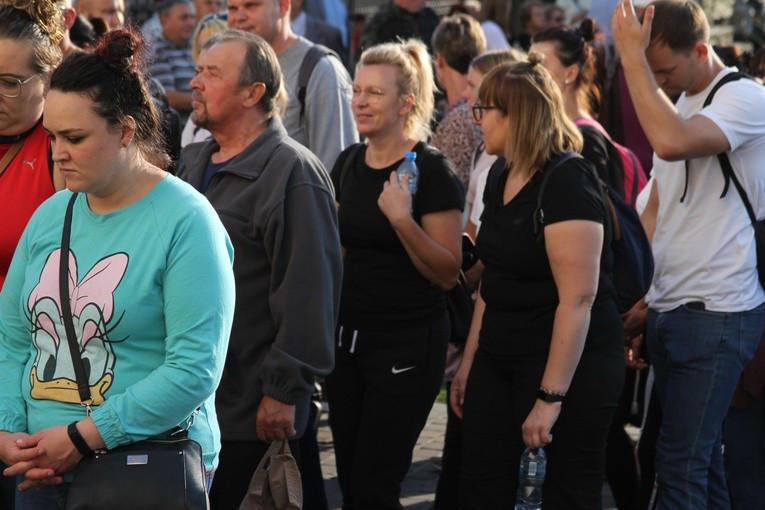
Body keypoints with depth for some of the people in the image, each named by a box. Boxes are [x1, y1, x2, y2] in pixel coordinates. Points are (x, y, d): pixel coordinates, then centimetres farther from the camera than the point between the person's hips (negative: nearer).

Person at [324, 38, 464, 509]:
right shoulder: (349, 163, 7)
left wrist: (403, 221, -26)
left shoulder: (431, 170, -12)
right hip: (348, 336, 7)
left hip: (408, 342, -7)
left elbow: (448, 274, -15)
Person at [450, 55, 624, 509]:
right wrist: (470, 361, 17)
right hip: (500, 360, 8)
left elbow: (578, 299, -23)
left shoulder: (567, 182, -18)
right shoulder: (502, 179, 10)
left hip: (568, 365, -8)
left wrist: (551, 396, -25)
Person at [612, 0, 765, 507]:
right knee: (700, 455, 14)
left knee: (681, 461, -9)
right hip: (667, 308, 8)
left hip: (717, 312, -8)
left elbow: (672, 142, -32)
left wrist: (632, 56, -25)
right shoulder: (676, 103, 14)